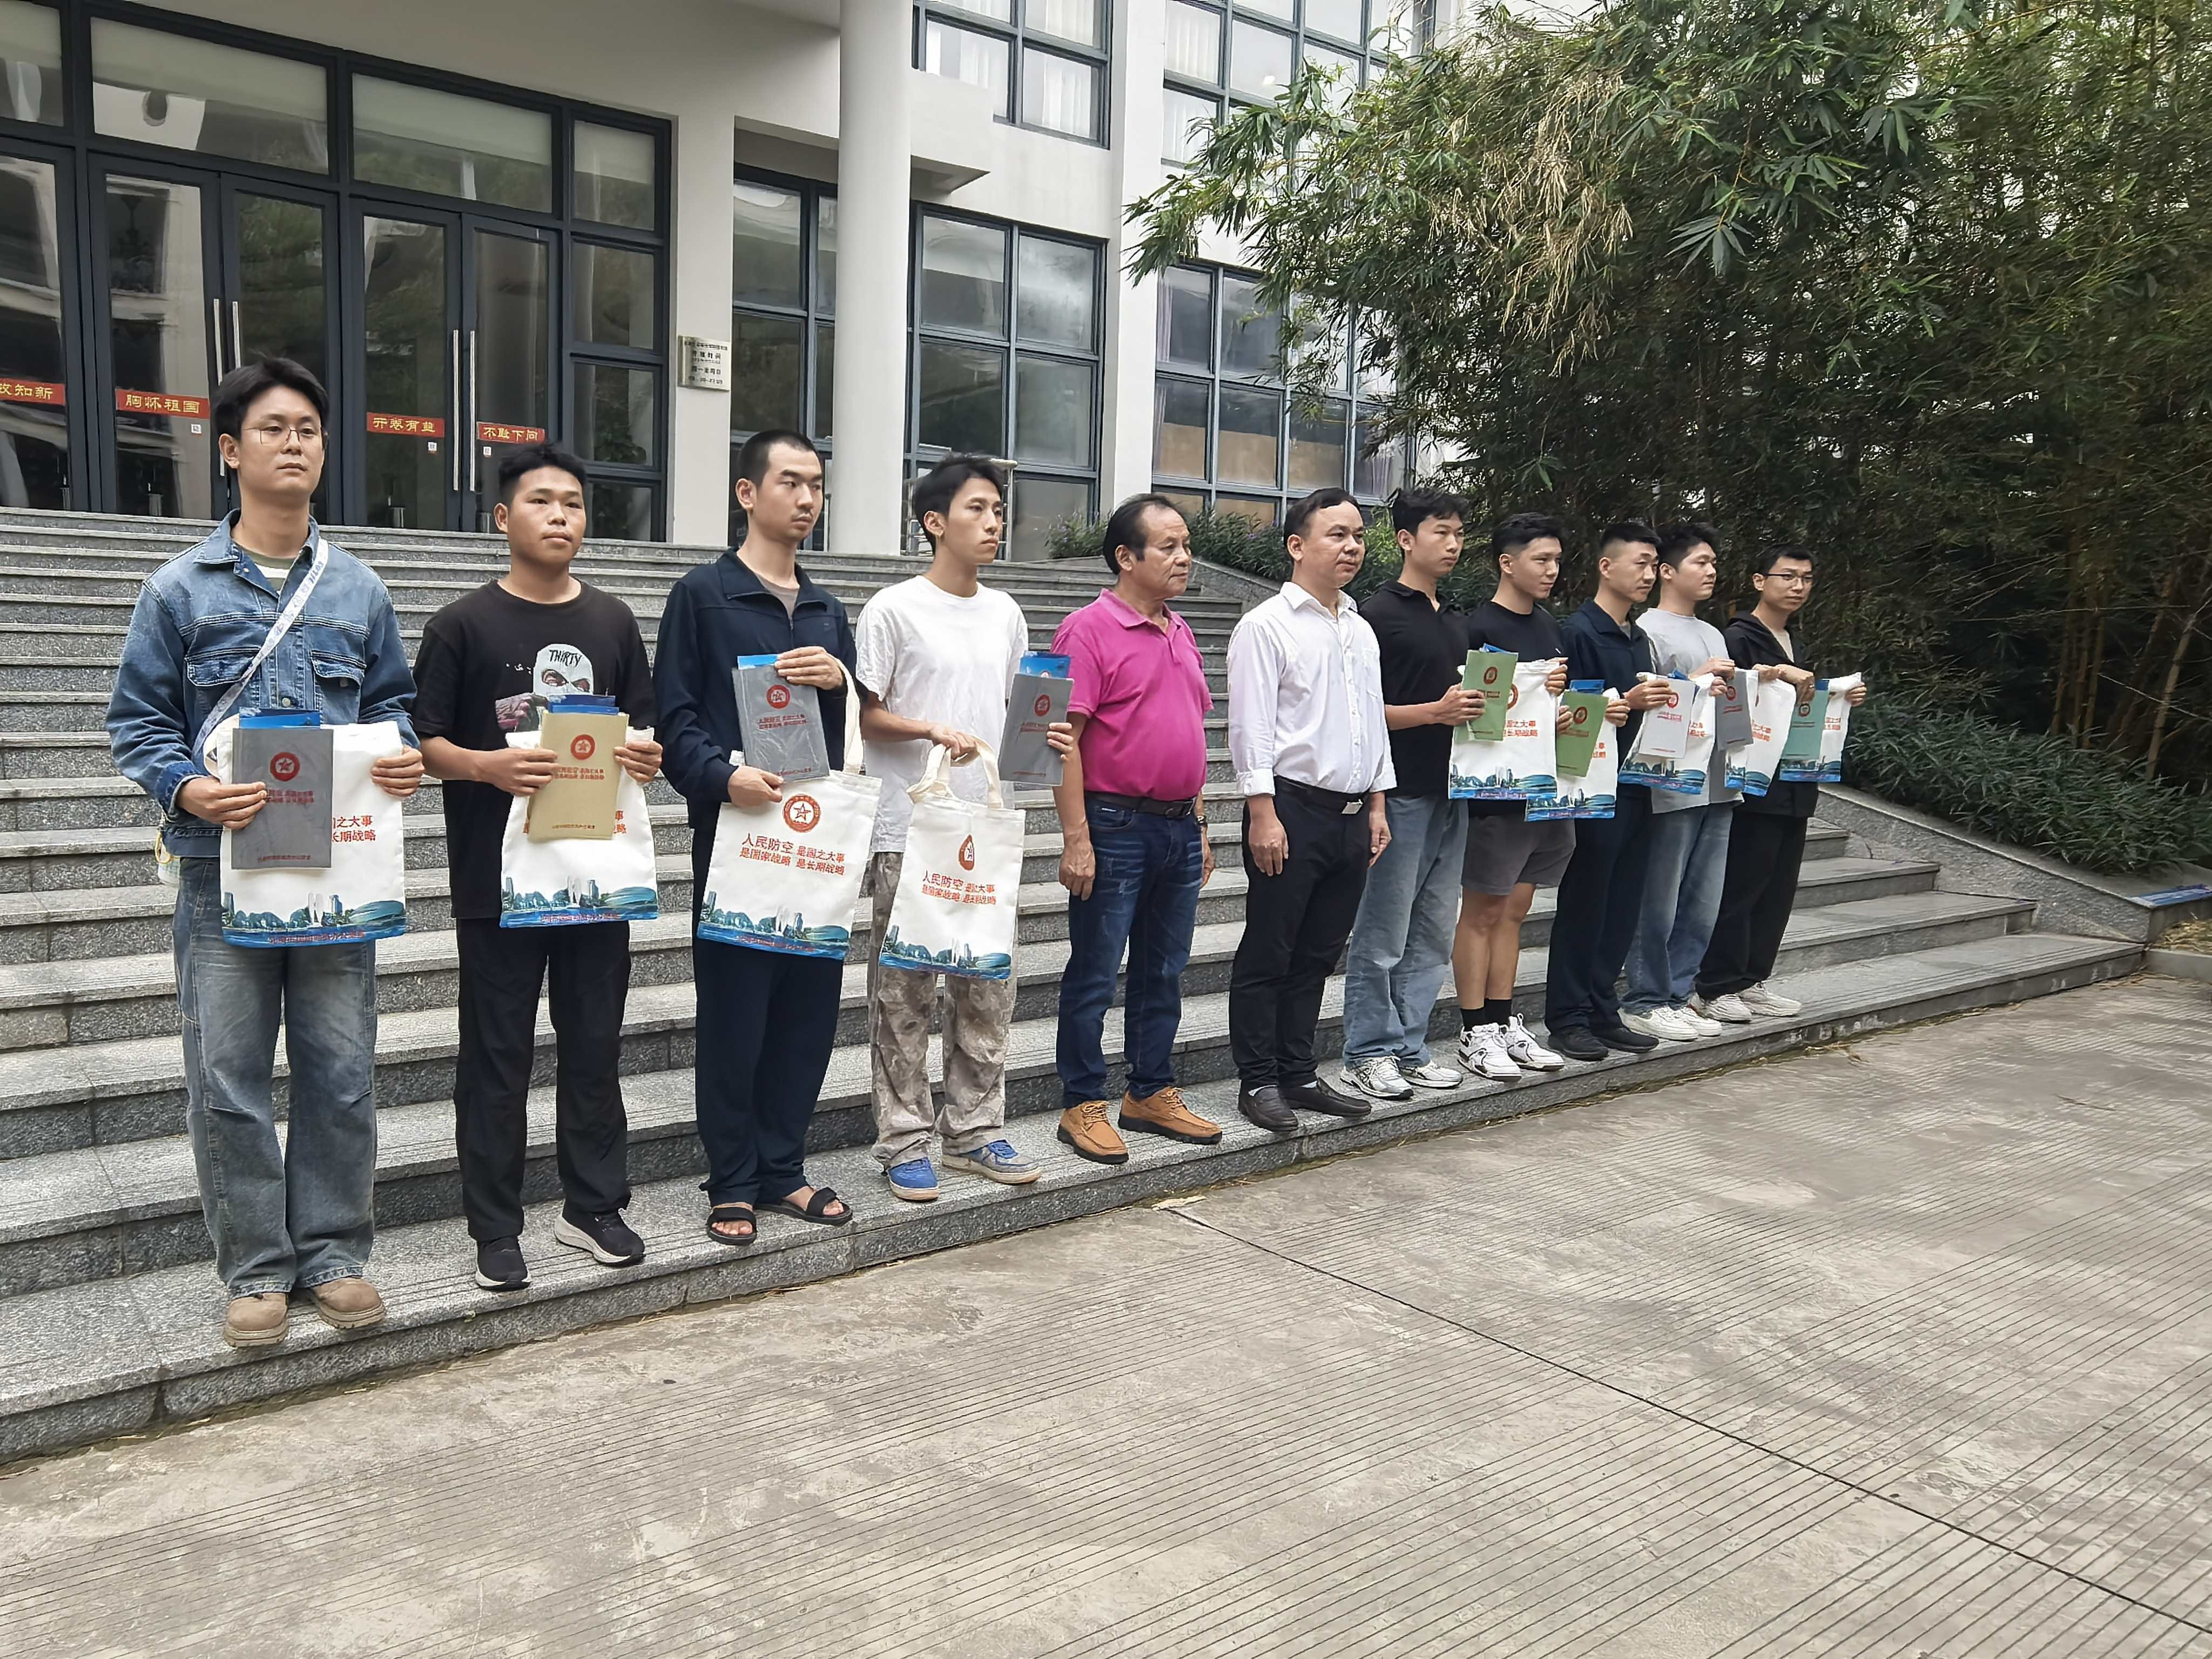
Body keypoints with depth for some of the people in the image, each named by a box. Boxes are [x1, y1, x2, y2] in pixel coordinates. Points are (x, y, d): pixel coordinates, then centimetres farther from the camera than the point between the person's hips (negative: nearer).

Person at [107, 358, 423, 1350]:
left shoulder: (359, 590, 9)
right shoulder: (179, 590, 2)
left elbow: (393, 701, 16)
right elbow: (137, 721, 3)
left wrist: (402, 756, -6)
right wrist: (187, 791, -16)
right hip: (223, 867, -2)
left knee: (342, 1072, 7)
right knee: (228, 1080, 4)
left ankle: (334, 1251, 21)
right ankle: (256, 1267, 18)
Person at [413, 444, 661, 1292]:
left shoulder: (613, 622, 10)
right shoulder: (463, 625, -1)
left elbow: (642, 730, 15)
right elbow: (423, 742, -3)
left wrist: (644, 757, -8)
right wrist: (488, 766, -22)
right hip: (496, 872, -3)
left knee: (594, 1044, 10)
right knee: (498, 1053, 5)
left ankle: (593, 1205, 24)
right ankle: (495, 1227, 16)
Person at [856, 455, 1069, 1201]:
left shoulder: (1005, 614, 13)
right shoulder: (895, 609, -4)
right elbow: (863, 716, -5)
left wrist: (1045, 738, -2)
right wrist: (932, 731, -21)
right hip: (910, 831, -5)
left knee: (988, 985, 9)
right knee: (905, 989, 1)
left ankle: (974, 1129, 21)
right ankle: (904, 1141, 11)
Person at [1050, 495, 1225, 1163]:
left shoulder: (1182, 634, 14)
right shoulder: (1089, 629, -9)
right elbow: (1066, 738, -14)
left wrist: (1199, 825, 17)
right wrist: (1077, 839, -19)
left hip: (1179, 827, 8)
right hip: (1116, 827, -7)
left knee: (1164, 972, 14)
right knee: (1094, 974, 2)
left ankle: (1152, 1093, 26)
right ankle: (1083, 1106, 12)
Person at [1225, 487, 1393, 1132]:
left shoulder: (1361, 630, 17)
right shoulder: (1267, 626, -6)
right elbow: (1251, 726, -12)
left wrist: (1377, 804, 16)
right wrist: (1263, 814, -17)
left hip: (1351, 814, 7)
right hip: (1293, 808, -7)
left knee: (1317, 956, 13)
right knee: (1268, 955, 1)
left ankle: (1298, 1075, 22)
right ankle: (1258, 1082, 10)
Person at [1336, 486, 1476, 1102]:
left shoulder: (1455, 622, 18)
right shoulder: (1380, 614, -7)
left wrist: (1475, 709, 6)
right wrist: (1436, 711, -19)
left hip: (1449, 792, 8)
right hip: (1402, 792, -8)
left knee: (1433, 934, 11)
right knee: (1383, 935, -1)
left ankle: (1409, 1048, 20)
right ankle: (1369, 1054, 9)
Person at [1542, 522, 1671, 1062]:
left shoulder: (1639, 639, 18)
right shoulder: (1578, 632, -9)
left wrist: (1663, 701, 6)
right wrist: (1626, 703, -23)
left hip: (1635, 788, 8)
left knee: (1621, 908, 11)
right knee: (1583, 906, -1)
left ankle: (1603, 1014, 19)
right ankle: (1568, 1018, 7)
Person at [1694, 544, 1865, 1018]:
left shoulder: (1795, 644, 19)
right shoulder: (1739, 638, -9)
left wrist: (1844, 699, 8)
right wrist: (1777, 674, -27)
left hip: (1794, 787, 9)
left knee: (1778, 887, 10)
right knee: (1740, 886, -5)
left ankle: (1753, 981, 19)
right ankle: (1717, 988, 2)